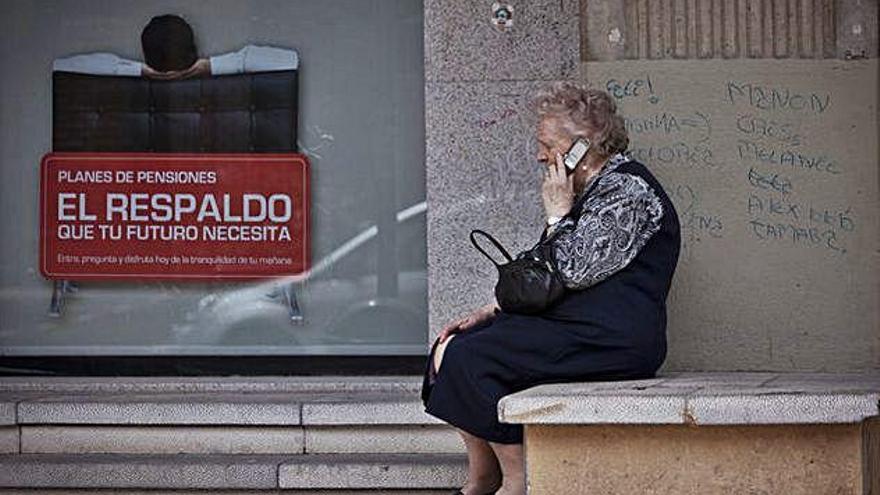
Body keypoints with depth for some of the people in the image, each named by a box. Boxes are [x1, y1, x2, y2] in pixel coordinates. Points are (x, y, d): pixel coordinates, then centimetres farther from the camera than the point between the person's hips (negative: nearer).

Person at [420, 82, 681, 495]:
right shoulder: (588, 190, 21)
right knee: (449, 347, 1)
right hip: (567, 324, 10)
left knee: (468, 358, -21)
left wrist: (558, 212, -7)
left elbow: (573, 271, -19)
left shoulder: (627, 190, -11)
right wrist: (491, 311, 11)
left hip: (608, 339, -10)